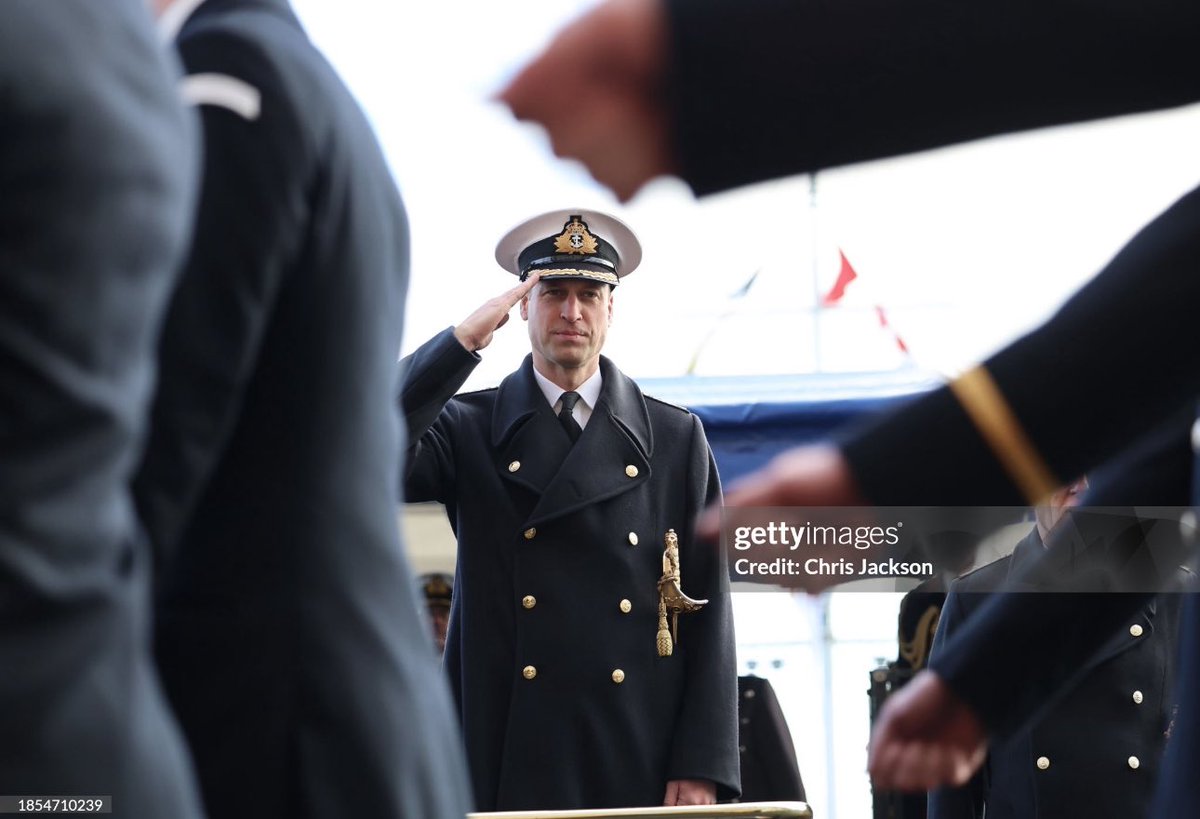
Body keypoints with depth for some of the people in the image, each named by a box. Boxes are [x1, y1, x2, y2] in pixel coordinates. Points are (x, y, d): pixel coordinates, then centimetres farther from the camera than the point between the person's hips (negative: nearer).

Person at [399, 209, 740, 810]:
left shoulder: (676, 439, 12)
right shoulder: (469, 428, 11)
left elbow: (708, 611, 7)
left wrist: (701, 767, -3)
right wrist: (463, 341, -10)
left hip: (643, 767, 1)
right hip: (505, 764, -1)